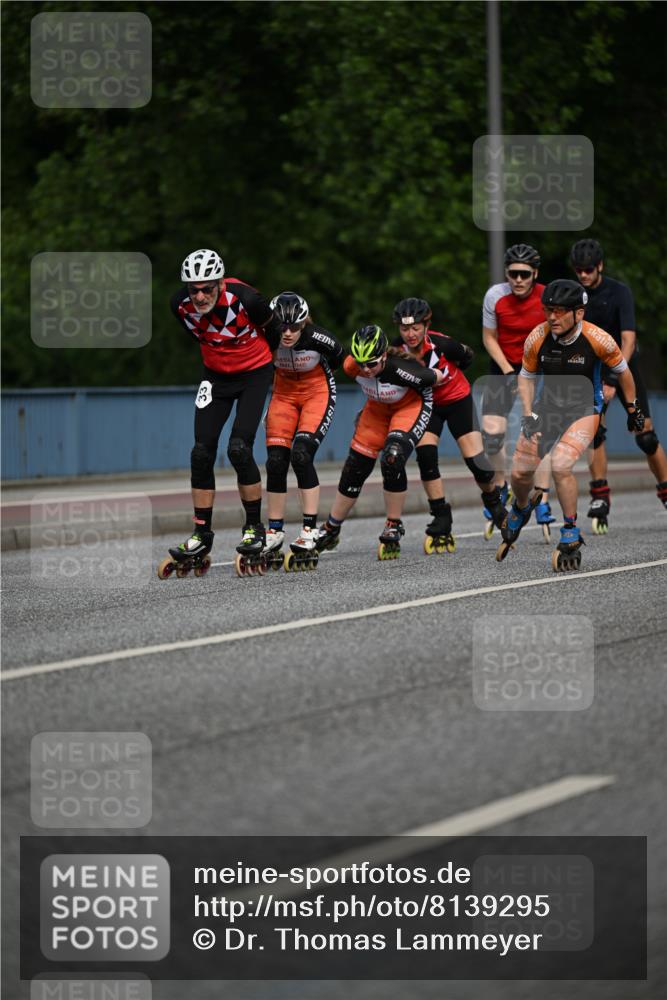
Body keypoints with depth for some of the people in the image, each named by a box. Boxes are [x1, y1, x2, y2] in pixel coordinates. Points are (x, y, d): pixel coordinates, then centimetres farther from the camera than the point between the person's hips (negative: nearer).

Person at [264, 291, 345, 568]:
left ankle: (311, 531, -15)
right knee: (276, 461, -6)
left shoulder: (318, 338, -27)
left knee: (301, 455, -20)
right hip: (283, 394, 3)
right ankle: (274, 532, 7)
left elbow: (339, 358, -5)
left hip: (317, 394, -3)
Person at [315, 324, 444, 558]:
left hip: (411, 406, -5)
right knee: (354, 468, 5)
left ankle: (394, 528, -7)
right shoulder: (352, 366, -26)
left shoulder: (399, 369, -41)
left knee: (392, 459, -27)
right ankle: (330, 530, 25)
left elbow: (438, 377, -23)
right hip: (378, 408, 5)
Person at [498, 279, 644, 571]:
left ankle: (571, 536, -9)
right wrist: (528, 416, -8)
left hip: (584, 409, -4)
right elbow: (526, 377, 3)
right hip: (547, 405, 4)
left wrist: (633, 409, 8)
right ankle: (521, 509, 42)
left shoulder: (598, 340, -22)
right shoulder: (537, 338, -15)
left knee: (560, 466, -27)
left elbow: (622, 371, -2)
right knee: (520, 473, 3)